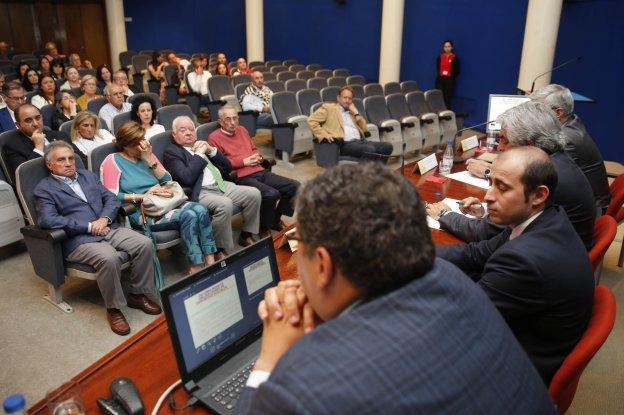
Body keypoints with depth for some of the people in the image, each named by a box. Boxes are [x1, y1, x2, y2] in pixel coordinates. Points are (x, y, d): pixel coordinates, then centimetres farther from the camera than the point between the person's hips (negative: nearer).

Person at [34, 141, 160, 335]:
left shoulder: (87, 175, 22)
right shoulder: (44, 188, 4)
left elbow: (111, 198, 16)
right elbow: (47, 219, -13)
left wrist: (104, 219, -7)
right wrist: (89, 226, -16)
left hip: (108, 229, 6)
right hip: (79, 239, -5)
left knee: (144, 243, -18)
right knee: (109, 258, -35)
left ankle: (137, 294, -1)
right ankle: (113, 308, -13)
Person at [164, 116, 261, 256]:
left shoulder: (201, 145, 21)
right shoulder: (171, 152, 1)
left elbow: (227, 167, 17)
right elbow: (187, 178, -17)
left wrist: (211, 150, 2)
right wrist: (199, 154, -9)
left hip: (222, 185, 7)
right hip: (200, 193, -7)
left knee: (254, 194, -9)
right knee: (225, 204, -34)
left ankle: (246, 236, 6)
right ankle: (222, 251, -19)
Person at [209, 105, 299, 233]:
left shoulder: (242, 130, 23)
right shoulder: (214, 138, 1)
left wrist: (257, 157, 9)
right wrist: (243, 162, -9)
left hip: (260, 172, 8)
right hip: (241, 178, -8)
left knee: (294, 186, -4)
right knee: (272, 194, -31)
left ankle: (275, 219, 13)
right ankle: (264, 229, -7)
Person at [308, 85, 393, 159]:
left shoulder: (352, 111, 27)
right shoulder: (328, 107, 9)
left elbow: (364, 129, 23)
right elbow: (311, 120, 0)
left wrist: (356, 112, 12)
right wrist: (324, 134, -12)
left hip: (360, 141, 7)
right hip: (345, 144, -7)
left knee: (387, 146, -14)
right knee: (370, 150, -34)